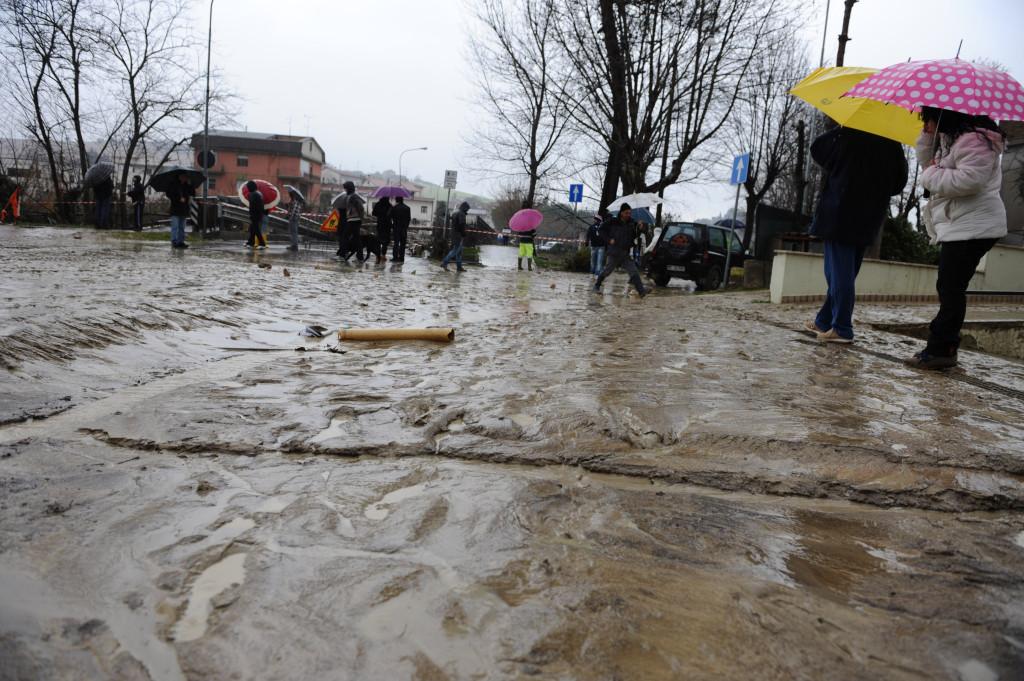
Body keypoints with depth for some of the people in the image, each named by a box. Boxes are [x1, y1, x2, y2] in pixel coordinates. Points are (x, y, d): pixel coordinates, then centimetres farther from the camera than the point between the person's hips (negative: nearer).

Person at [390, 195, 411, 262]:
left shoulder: (394, 208, -6)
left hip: (396, 227, -3)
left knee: (396, 242, 0)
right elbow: (409, 219, 6)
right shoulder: (407, 208, 4)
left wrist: (391, 226, 8)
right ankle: (401, 257, 5)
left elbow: (391, 218, -3)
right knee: (403, 243, 6)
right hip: (404, 228, 3)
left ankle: (395, 257, -5)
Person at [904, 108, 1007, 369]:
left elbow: (970, 179, -26)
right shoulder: (952, 141, 19)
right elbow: (927, 161, 29)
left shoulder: (974, 140, -14)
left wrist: (932, 174, -13)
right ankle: (944, 347, 15)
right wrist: (928, 136, 13)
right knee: (950, 289, 11)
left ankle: (940, 349, -8)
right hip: (957, 227, 11)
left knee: (950, 288, -10)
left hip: (972, 228, -11)